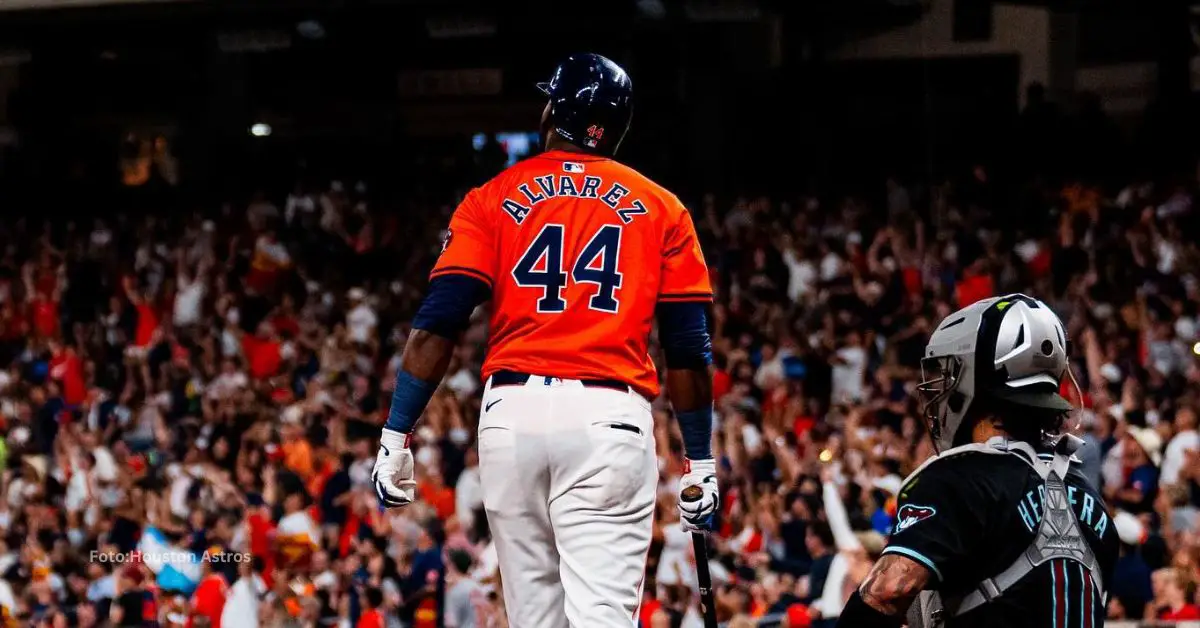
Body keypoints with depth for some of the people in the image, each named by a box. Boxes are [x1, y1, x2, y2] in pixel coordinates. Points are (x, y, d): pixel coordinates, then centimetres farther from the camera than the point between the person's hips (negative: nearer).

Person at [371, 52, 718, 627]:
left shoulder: (494, 198, 11)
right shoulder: (661, 210, 12)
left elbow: (436, 327, 1)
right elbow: (688, 349, 8)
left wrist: (395, 437, 2)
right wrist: (700, 459, 14)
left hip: (513, 410, 1)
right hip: (610, 418, -1)